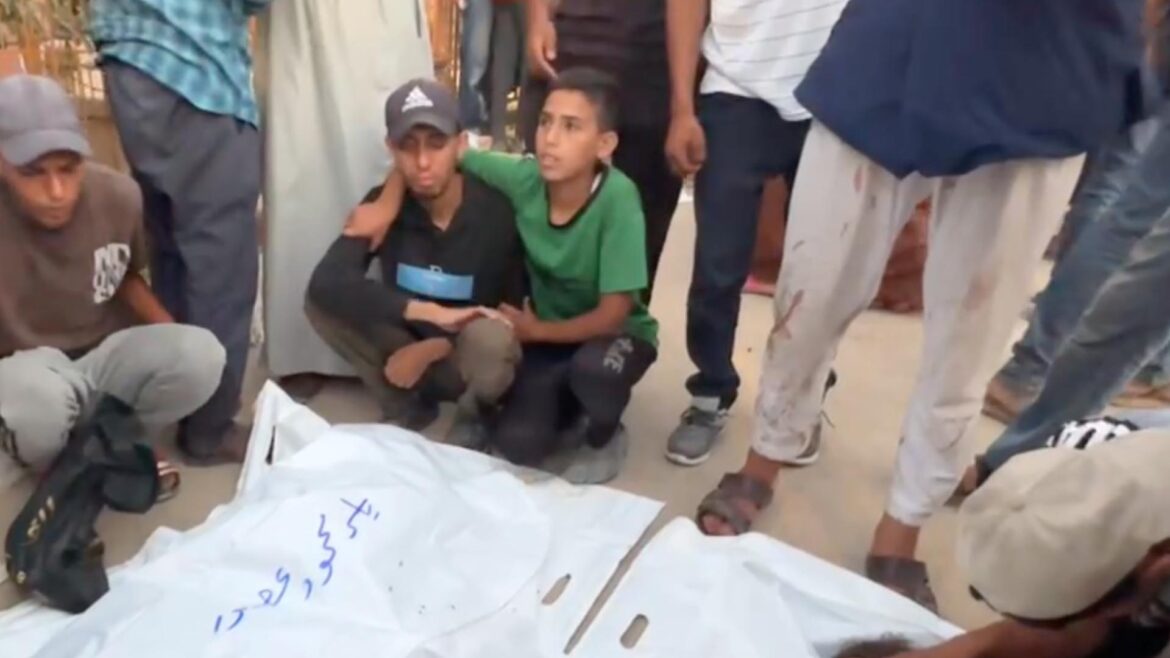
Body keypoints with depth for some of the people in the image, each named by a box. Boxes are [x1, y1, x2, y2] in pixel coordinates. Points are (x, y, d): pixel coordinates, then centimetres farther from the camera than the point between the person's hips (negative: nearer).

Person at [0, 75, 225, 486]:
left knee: (202, 356, -28)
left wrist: (177, 343, -7)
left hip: (104, 358, 3)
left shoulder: (119, 196, -12)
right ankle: (57, 465, 0)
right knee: (34, 398, -39)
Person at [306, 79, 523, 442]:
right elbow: (325, 283, -27)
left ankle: (474, 416, -1)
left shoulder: (496, 211, -20)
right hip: (410, 348, 3)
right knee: (321, 302, -17)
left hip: (467, 360, -3)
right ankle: (407, 405, 3)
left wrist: (433, 348, -20)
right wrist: (429, 313, -35)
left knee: (490, 338, -37)